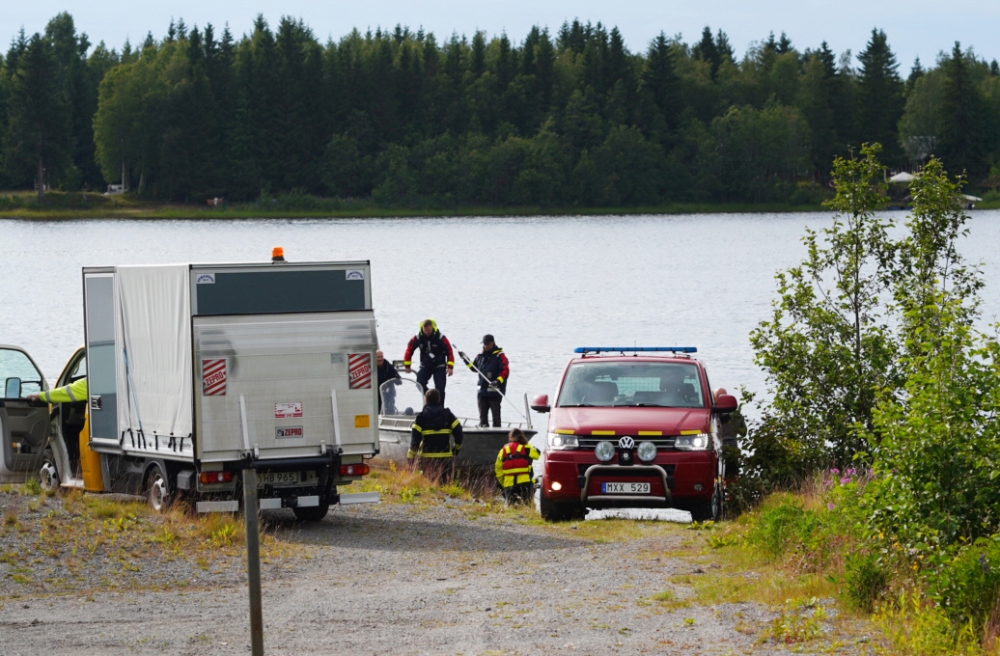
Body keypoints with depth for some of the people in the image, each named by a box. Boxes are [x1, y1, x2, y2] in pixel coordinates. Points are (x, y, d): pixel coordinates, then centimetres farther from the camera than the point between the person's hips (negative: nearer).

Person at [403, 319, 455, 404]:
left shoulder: (440, 338, -15)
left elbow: (449, 351, -9)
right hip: (425, 366, 2)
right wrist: (407, 365, 3)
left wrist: (450, 367, -16)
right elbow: (409, 350, 1)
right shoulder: (417, 338, -10)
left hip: (439, 367, -2)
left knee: (440, 389, -9)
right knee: (420, 385, -16)